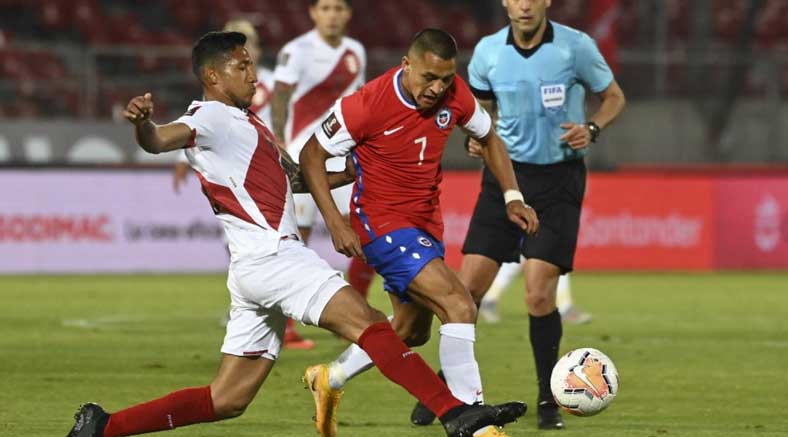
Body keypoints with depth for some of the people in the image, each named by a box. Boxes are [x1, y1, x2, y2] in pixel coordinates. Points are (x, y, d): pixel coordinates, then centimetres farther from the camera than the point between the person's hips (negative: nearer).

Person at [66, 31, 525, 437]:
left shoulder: (247, 123, 26)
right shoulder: (211, 117, -4)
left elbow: (294, 178, 37)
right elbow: (160, 140, -24)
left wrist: (353, 172, 30)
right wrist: (142, 123, -46)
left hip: (264, 264, 10)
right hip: (269, 253, -10)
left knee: (228, 399, 7)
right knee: (367, 321, -18)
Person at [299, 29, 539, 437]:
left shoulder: (454, 94, -7)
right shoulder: (367, 104, -22)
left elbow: (488, 138, 13)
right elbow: (311, 155, -12)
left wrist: (512, 197, 3)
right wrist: (336, 223, -19)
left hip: (427, 224, 8)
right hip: (383, 223, -8)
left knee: (411, 331, 21)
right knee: (459, 306, -23)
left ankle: (330, 378, 43)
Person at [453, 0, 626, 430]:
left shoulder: (575, 46, -8)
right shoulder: (487, 51, 0)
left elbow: (614, 97, 5)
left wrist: (591, 128, -15)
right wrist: (476, 136, -7)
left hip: (558, 179, -3)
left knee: (539, 294, -11)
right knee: (469, 285, -4)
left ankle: (548, 401, 6)